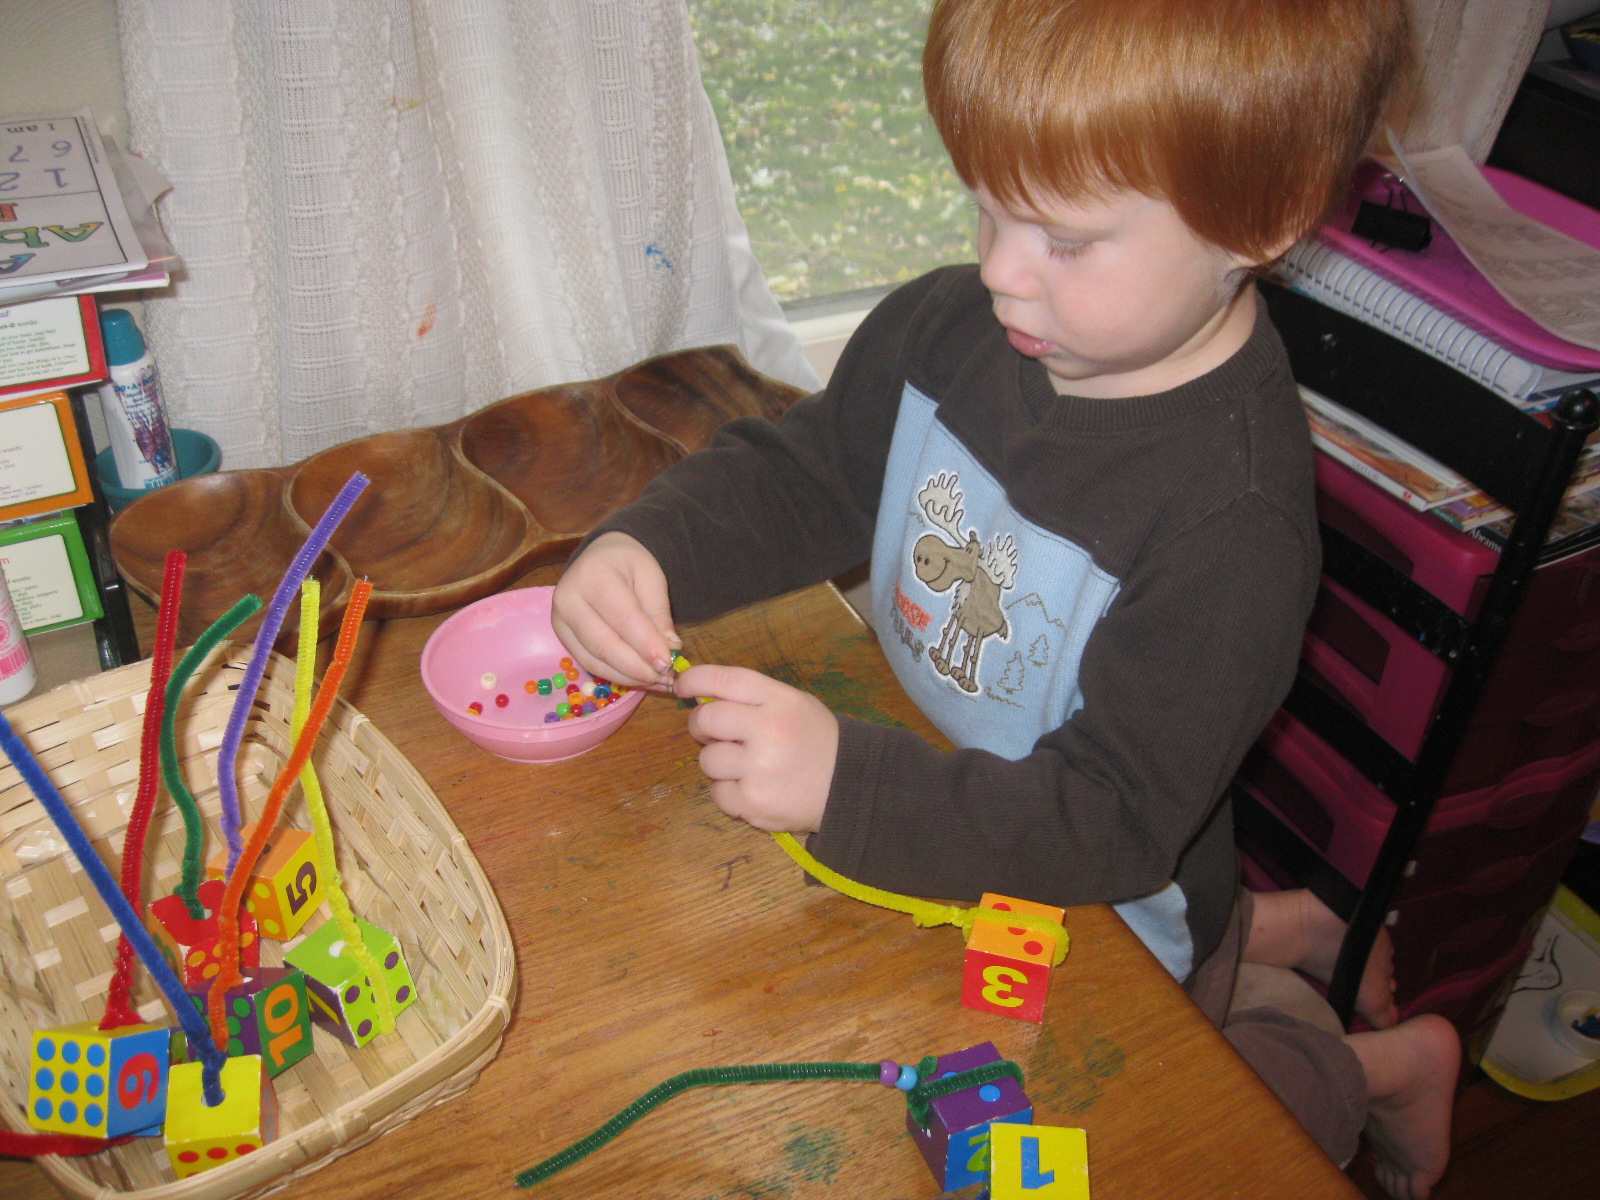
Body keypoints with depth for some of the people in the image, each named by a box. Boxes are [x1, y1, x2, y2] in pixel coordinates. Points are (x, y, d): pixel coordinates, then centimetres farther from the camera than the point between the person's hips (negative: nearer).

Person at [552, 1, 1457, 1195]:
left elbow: (1111, 824, -33)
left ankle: (1377, 1065, 31)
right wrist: (644, 548, -24)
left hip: (1100, 919, -6)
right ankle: (1264, 935, 36)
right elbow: (796, 477, -5)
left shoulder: (1234, 524, -35)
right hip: (929, 820, 7)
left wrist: (847, 782, -44)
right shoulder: (948, 327, -15)